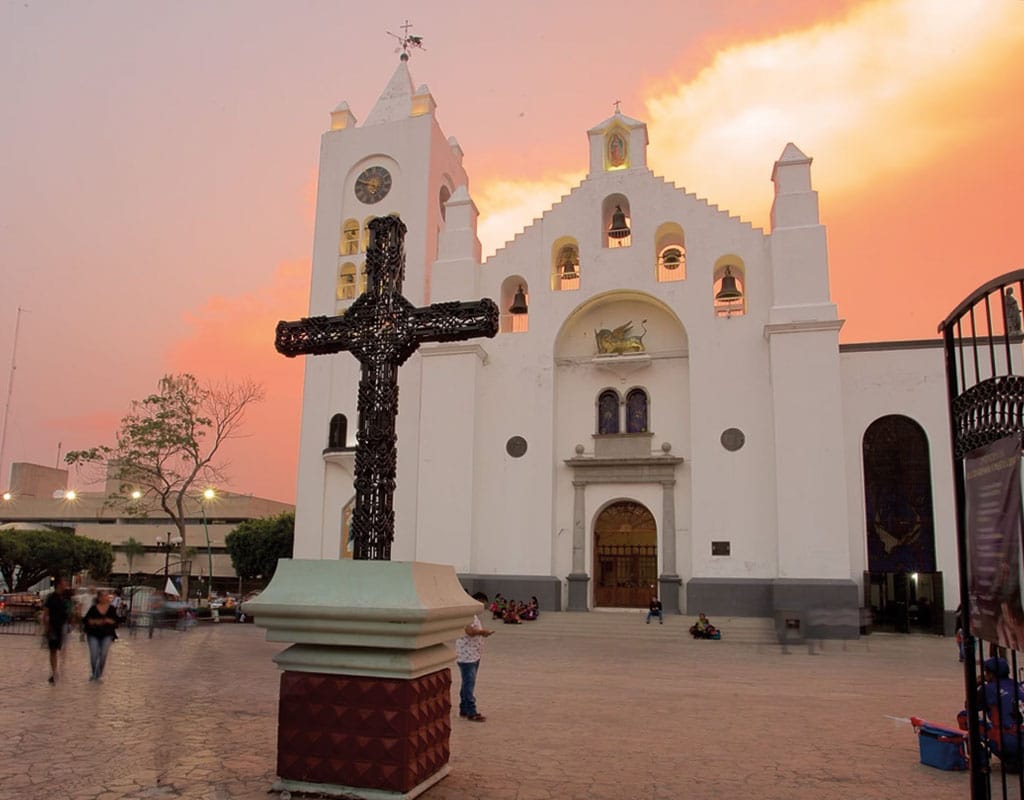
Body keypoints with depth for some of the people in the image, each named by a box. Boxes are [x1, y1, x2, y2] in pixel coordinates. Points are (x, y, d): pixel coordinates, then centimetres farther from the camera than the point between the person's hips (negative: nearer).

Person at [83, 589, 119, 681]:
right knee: (94, 655, -6)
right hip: (93, 635, -1)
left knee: (103, 655, -4)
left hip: (106, 635, 1)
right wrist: (94, 622, -18)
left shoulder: (112, 608, 0)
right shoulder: (93, 608, -4)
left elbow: (116, 621, 4)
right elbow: (86, 620, -2)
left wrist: (110, 621, -16)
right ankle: (93, 672, 22)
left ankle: (99, 674, 14)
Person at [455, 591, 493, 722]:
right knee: (469, 684, -5)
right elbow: (470, 631, -28)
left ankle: (464, 710, 24)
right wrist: (482, 631, -16)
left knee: (468, 684, 16)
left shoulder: (474, 614, 17)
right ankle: (471, 713, -1)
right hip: (467, 656, -11)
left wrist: (482, 632, 8)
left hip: (473, 655, 11)